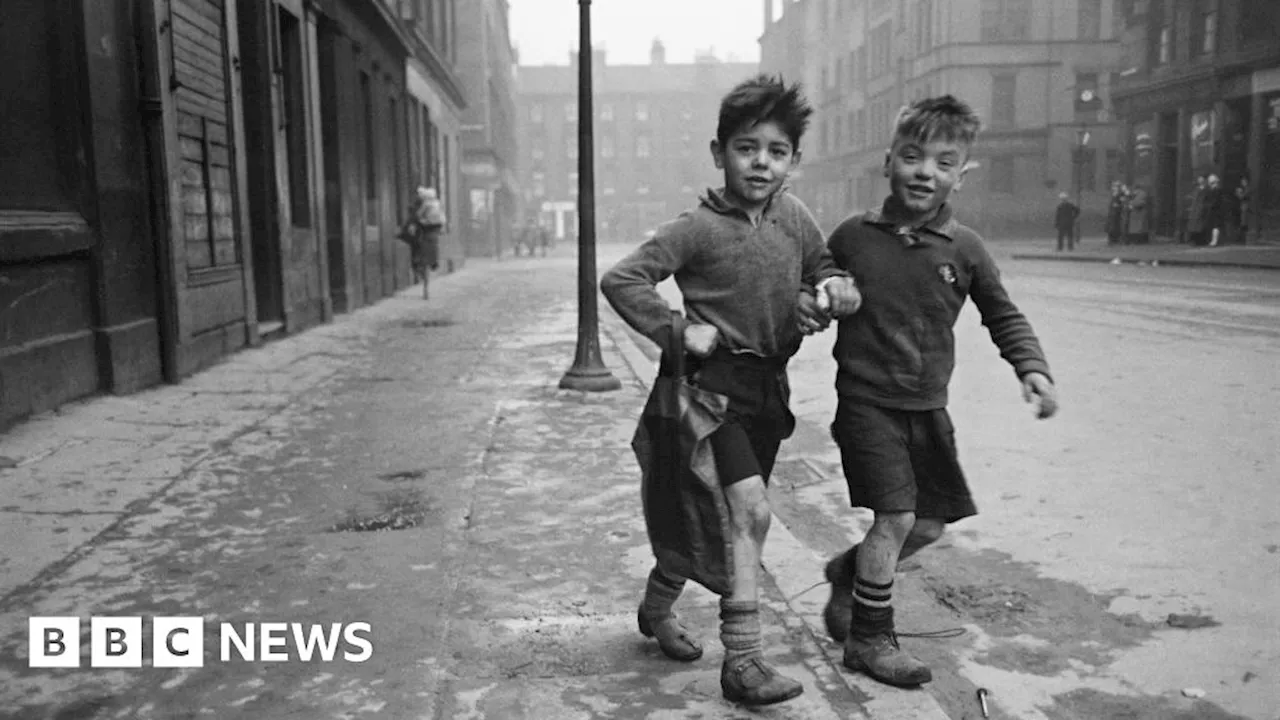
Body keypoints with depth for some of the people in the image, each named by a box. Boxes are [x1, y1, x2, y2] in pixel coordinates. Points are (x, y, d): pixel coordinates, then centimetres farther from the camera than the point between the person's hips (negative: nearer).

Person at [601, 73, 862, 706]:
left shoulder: (794, 217, 4)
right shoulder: (700, 226, -14)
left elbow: (822, 270, 20)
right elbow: (620, 279, -17)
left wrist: (836, 288, -3)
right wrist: (677, 331, -20)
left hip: (769, 387, 7)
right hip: (716, 381, -7)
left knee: (718, 515, 16)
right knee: (750, 511, -17)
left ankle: (657, 607, 40)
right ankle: (742, 660, -6)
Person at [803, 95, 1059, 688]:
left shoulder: (964, 249, -2)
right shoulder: (853, 236, -6)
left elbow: (1003, 315, 9)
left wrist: (1032, 368, -5)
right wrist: (812, 308, -12)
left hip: (929, 407, 4)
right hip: (867, 401, -4)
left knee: (931, 521, 11)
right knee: (895, 516, -10)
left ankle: (849, 573, 38)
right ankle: (869, 640, 10)